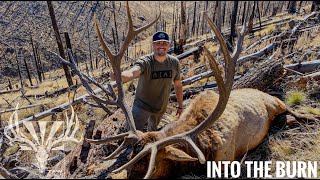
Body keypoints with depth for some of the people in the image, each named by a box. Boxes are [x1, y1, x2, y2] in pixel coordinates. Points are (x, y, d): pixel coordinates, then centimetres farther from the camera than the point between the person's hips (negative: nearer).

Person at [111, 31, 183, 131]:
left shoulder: (174, 63, -11)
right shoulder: (145, 62, -25)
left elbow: (178, 85, 2)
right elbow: (132, 73, -48)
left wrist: (180, 105, 10)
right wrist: (119, 76, -71)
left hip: (161, 107, 4)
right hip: (142, 104, -4)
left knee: (153, 130, 25)